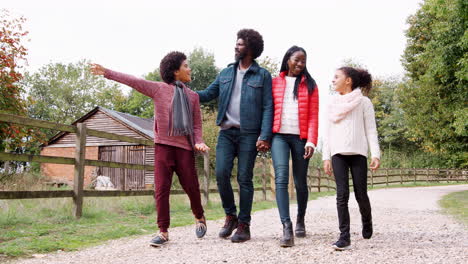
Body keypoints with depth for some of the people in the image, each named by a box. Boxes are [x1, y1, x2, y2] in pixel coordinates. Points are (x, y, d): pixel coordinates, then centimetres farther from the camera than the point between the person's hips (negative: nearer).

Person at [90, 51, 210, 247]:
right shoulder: (159, 89, 5)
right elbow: (133, 81, 2)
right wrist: (107, 73, -3)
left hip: (185, 147, 2)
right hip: (163, 145, -1)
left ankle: (199, 217, 31)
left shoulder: (193, 96, 12)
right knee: (161, 188, -6)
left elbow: (197, 125, 12)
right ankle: (163, 231, 0)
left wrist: (199, 142, -6)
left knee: (191, 186, 3)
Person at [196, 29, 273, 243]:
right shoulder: (226, 73, 15)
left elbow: (267, 107, -3)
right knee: (222, 173, -7)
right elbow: (207, 94, 14)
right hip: (226, 131, 4)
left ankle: (244, 225, 8)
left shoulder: (262, 75, 2)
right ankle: (230, 216, 14)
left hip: (249, 133, -3)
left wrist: (264, 136, -12)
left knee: (244, 178, -1)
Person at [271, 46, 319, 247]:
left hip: (300, 137, 0)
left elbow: (313, 116, 1)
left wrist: (311, 141, -10)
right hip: (279, 136, 0)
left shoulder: (310, 85, 8)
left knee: (300, 182, 7)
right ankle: (286, 228, -19)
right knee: (281, 179, -16)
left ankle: (300, 220, 31)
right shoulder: (275, 83, 11)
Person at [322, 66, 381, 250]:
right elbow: (328, 131, 14)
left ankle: (366, 220, 30)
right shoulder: (333, 103, 15)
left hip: (358, 152, -2)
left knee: (361, 194, 0)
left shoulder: (363, 102, 5)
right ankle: (344, 237, -6)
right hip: (338, 153, 2)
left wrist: (375, 154, -8)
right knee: (342, 194, -6)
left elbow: (371, 130, 2)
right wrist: (326, 157, 7)